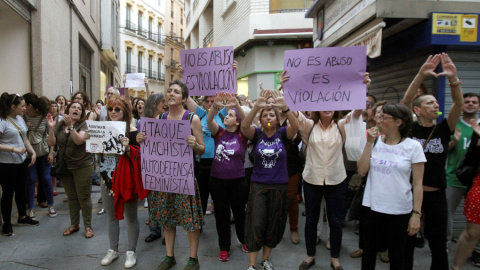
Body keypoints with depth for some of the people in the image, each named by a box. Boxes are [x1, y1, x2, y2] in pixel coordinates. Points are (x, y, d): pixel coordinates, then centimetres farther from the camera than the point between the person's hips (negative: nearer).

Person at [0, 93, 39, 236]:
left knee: (21, 190, 18)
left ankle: (22, 216, 35)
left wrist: (33, 152, 7)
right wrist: (14, 149, -26)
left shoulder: (20, 119, 7)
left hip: (22, 161, 7)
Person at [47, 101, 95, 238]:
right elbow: (52, 143, -1)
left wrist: (70, 126, -31)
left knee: (84, 197, 1)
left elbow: (79, 140, -22)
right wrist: (51, 128, -14)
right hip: (65, 166, 4)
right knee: (71, 197, 15)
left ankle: (88, 226, 14)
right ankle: (74, 224, 28)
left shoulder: (84, 125, -7)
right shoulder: (59, 125, 6)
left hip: (82, 166, -4)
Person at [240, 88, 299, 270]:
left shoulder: (282, 134, -2)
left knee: (274, 225, 12)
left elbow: (296, 126, -22)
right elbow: (244, 126, -23)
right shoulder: (256, 134, -3)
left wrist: (285, 107, -39)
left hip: (279, 186, 2)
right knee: (256, 225, -1)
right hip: (258, 185, -1)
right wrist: (256, 106, -38)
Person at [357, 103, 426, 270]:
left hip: (399, 211, -2)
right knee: (369, 251, 16)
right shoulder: (375, 142, 2)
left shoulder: (413, 146, -6)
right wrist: (369, 143, -10)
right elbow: (362, 171, -6)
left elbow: (417, 184, -5)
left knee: (396, 256, 14)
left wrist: (416, 213, -8)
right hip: (373, 207, 3)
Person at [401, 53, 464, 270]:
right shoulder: (410, 129, -3)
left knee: (439, 246, 11)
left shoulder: (443, 129, 2)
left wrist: (453, 78, -25)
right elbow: (405, 101, -17)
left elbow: (459, 104, -11)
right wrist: (420, 76, -28)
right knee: (406, 242, 11)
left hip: (436, 195, 2)